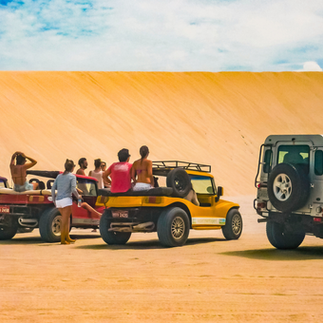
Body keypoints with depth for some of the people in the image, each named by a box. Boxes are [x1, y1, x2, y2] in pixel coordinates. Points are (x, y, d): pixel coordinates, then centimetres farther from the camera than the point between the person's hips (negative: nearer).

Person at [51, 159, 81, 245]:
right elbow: (73, 189, -11)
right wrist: (78, 196, 7)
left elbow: (53, 188, 11)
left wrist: (53, 199, 19)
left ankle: (67, 237, 21)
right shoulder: (72, 176, -3)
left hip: (58, 201, 6)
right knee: (64, 221, -2)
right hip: (66, 200, -6)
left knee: (66, 219, 18)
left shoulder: (59, 176, 14)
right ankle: (62, 240, -1)